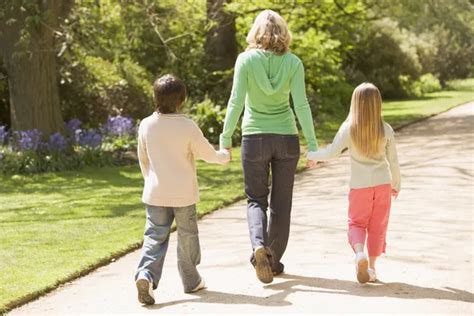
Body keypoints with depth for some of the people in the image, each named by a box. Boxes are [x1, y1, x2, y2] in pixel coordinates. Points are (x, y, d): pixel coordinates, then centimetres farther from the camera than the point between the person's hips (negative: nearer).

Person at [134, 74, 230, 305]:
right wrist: (224, 157, 21)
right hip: (183, 194, -2)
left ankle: (146, 274, -20)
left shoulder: (146, 125, -3)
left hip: (155, 193, 2)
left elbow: (143, 159, 9)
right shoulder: (188, 127, -12)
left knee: (155, 236, 2)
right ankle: (191, 281, 25)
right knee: (187, 236, 13)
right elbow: (207, 154, -1)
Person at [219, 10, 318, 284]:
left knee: (256, 200, 12)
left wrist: (226, 138, -3)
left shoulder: (246, 60, -6)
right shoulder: (293, 63, -4)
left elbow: (236, 102, -10)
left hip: (254, 138, -1)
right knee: (281, 203, 14)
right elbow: (301, 104, -8)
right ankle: (274, 261, 20)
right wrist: (312, 144, -6)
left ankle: (259, 244, -15)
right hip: (286, 138, 1)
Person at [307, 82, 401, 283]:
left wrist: (312, 155, 7)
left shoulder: (348, 129, -10)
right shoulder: (386, 130, -4)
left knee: (357, 223, 10)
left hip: (359, 185, -1)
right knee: (377, 226, 11)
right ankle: (371, 267, 13)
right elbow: (393, 161, 2)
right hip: (383, 183, 1)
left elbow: (332, 153, -11)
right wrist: (396, 184, 16)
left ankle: (360, 253, -18)